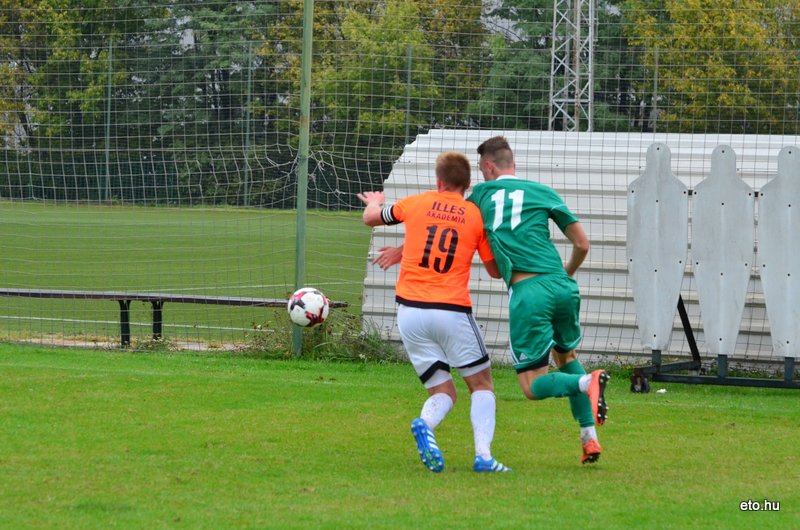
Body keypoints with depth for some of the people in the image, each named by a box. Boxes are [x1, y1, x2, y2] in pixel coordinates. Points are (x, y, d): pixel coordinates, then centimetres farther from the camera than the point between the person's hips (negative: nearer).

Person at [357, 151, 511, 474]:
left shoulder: (416, 204, 8)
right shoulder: (477, 216, 3)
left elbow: (370, 218, 25)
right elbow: (496, 270, 12)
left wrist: (373, 202, 49)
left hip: (409, 311, 2)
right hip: (452, 311, -2)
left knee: (443, 391, 12)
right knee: (481, 384, 11)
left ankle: (425, 424, -22)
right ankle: (483, 455, -9)